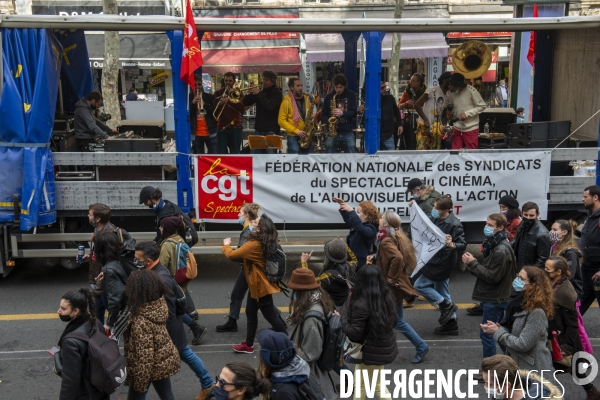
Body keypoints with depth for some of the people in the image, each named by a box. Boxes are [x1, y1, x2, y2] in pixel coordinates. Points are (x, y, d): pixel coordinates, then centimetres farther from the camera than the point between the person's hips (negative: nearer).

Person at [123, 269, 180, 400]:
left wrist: (141, 382, -16)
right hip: (166, 360, 7)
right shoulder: (160, 303, -11)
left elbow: (144, 356, -28)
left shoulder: (141, 321, -33)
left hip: (151, 367, -7)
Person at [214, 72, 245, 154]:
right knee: (222, 153, -3)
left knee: (235, 153, 2)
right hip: (222, 127, 0)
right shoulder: (218, 93, 9)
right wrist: (220, 103, -18)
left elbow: (242, 109, -4)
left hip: (235, 127, 0)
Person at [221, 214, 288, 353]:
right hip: (256, 284, 10)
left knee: (271, 316, 2)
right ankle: (249, 344, 29)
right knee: (251, 313, 18)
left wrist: (226, 245, -2)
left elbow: (232, 255, -21)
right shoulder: (267, 242, 1)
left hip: (260, 285, -10)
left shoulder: (255, 244, -28)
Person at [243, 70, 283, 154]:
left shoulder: (277, 93, -3)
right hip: (259, 129, 6)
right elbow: (246, 103, 12)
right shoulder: (262, 91, 13)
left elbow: (270, 106, -22)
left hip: (271, 130, -6)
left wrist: (258, 94, -19)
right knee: (254, 153, 5)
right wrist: (250, 94, -7)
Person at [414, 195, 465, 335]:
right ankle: (451, 324, 27)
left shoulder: (454, 224, -21)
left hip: (443, 263, -9)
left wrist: (452, 245, -43)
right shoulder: (436, 219, 1)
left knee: (419, 285, -5)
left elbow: (463, 245, -20)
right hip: (436, 261, 9)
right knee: (441, 291, 16)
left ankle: (446, 305, 6)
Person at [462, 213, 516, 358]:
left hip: (494, 299, -10)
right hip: (494, 297, 10)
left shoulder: (501, 251, -23)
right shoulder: (494, 244, 10)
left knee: (486, 333, -2)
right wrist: (472, 262, -6)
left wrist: (472, 263, -18)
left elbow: (492, 276, -24)